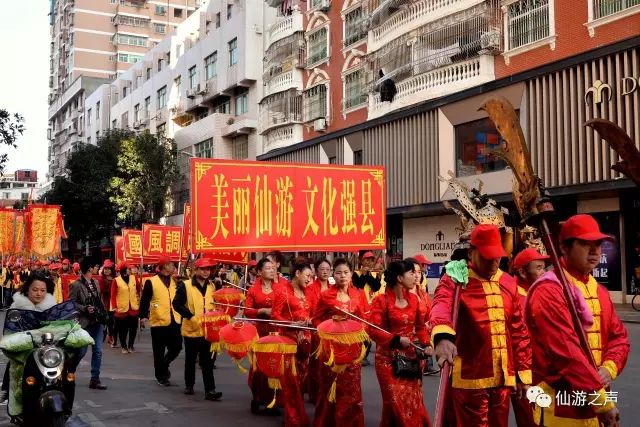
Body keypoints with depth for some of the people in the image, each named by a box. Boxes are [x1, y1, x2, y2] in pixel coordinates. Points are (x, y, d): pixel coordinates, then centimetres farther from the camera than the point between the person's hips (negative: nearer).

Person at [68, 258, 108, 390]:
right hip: (85, 323, -6)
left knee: (98, 351, 3)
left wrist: (103, 315, 12)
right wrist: (85, 309, -22)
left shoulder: (95, 282, 11)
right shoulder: (76, 285, -10)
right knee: (81, 351, 1)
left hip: (98, 322, 6)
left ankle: (95, 379, 8)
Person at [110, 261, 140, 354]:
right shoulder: (116, 281, -7)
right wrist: (114, 307, -17)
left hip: (134, 308, 3)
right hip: (122, 309, -3)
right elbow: (113, 295, -10)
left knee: (133, 328, 9)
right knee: (122, 330, 4)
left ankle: (131, 345, 24)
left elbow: (139, 291, 13)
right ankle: (124, 346, 19)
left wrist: (139, 302, 13)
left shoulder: (134, 278, 4)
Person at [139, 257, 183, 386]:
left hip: (174, 321, 4)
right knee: (159, 351, 4)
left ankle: (164, 365, 33)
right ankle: (161, 376, 18)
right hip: (159, 322, -4)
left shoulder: (176, 281, 11)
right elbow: (144, 300, -8)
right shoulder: (151, 281, -4)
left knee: (176, 347, 6)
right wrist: (143, 315, -15)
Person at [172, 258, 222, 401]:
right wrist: (191, 316, -19)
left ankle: (210, 390, -2)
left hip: (208, 329, 3)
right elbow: (177, 304, -13)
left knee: (207, 361, 0)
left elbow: (216, 304, 17)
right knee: (190, 359, 12)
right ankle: (189, 385, 28)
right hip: (192, 329, -3)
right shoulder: (185, 285, -7)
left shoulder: (212, 286, 8)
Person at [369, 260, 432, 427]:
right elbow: (373, 330, -15)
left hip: (411, 358, 5)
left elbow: (421, 326, 8)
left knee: (413, 401, 9)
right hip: (388, 359, -5)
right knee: (395, 402, 1)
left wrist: (425, 345, -9)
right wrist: (397, 340, -23)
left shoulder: (414, 299, 4)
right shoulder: (381, 300, -12)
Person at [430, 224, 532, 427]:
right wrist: (443, 336, -51)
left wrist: (524, 372, 12)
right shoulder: (454, 280, -7)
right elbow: (442, 305, -30)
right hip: (469, 378, -5)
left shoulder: (508, 283, 10)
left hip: (503, 377, 5)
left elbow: (519, 331, 14)